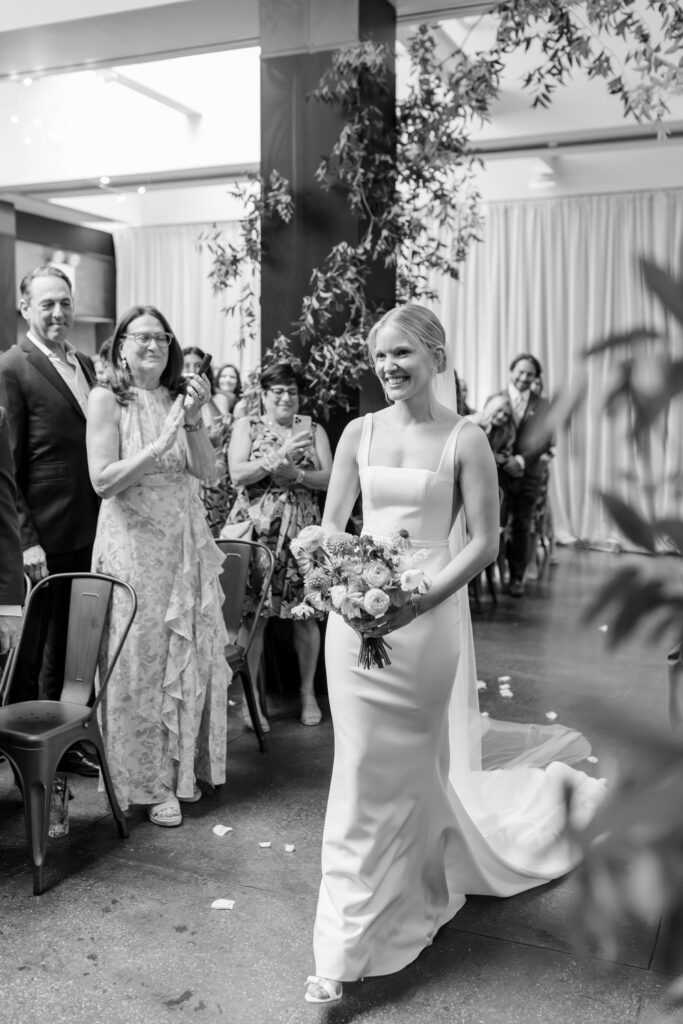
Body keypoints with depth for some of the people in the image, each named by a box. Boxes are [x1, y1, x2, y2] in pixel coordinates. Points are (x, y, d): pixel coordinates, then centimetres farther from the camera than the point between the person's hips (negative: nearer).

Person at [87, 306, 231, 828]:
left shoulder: (179, 396, 8)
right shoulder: (107, 399, -5)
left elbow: (205, 470, 0)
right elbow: (102, 480, -13)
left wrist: (194, 418, -13)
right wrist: (160, 443, -20)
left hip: (186, 541, 5)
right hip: (133, 541, -5)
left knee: (190, 653, 10)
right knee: (141, 658, 1)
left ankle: (182, 766, 28)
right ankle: (148, 781, 15)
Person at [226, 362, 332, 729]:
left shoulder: (313, 430, 13)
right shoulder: (247, 426, 8)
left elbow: (329, 478, 3)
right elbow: (238, 475, -7)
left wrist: (296, 474, -14)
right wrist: (280, 456, -15)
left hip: (301, 529, 2)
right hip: (256, 528, -2)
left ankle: (307, 692, 18)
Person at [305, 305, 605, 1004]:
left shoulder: (465, 440, -7)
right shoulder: (360, 433, 4)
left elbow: (484, 541, -8)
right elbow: (329, 526, 9)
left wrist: (417, 602, -19)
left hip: (427, 615, -2)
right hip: (355, 614, 3)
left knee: (414, 763, 15)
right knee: (363, 769, 9)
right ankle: (345, 946, 26)